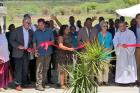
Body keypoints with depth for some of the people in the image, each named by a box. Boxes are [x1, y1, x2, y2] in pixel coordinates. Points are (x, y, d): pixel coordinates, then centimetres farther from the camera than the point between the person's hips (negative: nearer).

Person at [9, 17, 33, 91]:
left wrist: (30, 47, -1)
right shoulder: (16, 30, -6)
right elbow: (11, 40, -6)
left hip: (27, 52, 5)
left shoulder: (30, 32, 9)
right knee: (18, 69, -4)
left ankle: (24, 83, 19)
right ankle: (18, 85, 1)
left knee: (25, 69, 8)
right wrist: (18, 46, -16)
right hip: (19, 53, -5)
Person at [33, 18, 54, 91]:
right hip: (40, 53, -2)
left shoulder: (49, 31, 5)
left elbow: (52, 41, 8)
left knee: (45, 69, 11)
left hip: (48, 52, 2)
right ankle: (38, 85, -10)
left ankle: (43, 83, 23)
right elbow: (34, 43, 6)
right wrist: (35, 50, -7)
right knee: (39, 69, -10)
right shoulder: (36, 32, 3)